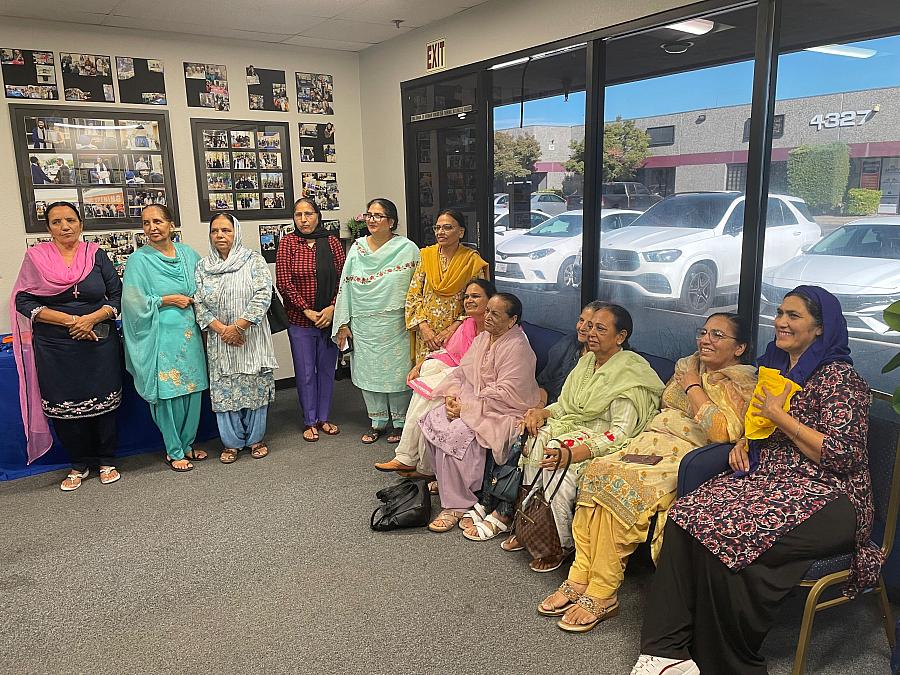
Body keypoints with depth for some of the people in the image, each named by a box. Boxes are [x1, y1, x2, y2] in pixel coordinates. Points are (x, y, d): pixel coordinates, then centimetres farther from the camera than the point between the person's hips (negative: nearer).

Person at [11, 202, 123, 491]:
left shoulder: (96, 255, 3)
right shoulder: (36, 256, 1)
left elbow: (117, 296, 2)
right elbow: (23, 301, -4)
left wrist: (92, 319, -15)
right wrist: (70, 320, -14)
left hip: (100, 343, 0)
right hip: (55, 347, 0)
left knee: (103, 402, 6)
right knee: (65, 406, 6)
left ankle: (105, 460, 23)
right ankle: (79, 463, 24)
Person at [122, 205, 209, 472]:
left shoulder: (188, 254, 8)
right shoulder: (138, 260, -5)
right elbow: (133, 302, -9)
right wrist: (168, 300, -11)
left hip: (190, 333, 4)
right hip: (160, 337, -4)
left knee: (192, 390, 9)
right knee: (168, 393, 0)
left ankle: (187, 444, 26)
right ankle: (174, 451, 15)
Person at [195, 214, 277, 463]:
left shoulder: (254, 261, -3)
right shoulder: (203, 266, 6)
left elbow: (263, 296, -13)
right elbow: (199, 303, 2)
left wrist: (237, 326, -18)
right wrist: (221, 328, -13)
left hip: (252, 337, -2)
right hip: (220, 339, 2)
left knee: (255, 387, 6)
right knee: (224, 389, 7)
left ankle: (255, 439, 22)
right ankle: (232, 442, 21)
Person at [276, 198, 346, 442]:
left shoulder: (331, 242, 2)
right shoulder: (287, 243, -3)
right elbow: (284, 282, -8)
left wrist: (332, 308, -13)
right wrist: (307, 311, -13)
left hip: (329, 318, 2)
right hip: (300, 320, -2)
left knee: (327, 369, 12)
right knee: (305, 373, 7)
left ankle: (323, 418, 27)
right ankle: (310, 422, 21)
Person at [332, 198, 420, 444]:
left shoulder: (407, 249, -5)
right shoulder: (357, 248, 6)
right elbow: (346, 285, 6)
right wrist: (343, 323, 3)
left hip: (394, 324, -4)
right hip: (363, 324, 4)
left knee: (396, 371, 4)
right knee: (368, 372, 11)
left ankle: (400, 423, 21)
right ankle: (377, 422, 26)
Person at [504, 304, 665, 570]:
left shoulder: (630, 373, -15)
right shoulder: (587, 361, 9)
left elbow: (620, 433, -21)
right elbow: (566, 405, 15)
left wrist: (572, 453, -31)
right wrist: (543, 412, -8)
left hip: (604, 443, -7)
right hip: (577, 428, 7)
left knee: (558, 462, -29)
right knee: (536, 442, -19)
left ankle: (561, 543, -8)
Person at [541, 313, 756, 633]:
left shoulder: (742, 385, -3)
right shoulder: (688, 366, 19)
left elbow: (722, 431, -20)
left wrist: (692, 387, -11)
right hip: (654, 443, 7)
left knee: (621, 486, -30)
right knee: (597, 472, -21)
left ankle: (602, 596, -19)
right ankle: (580, 579, -19)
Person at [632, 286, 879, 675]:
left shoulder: (837, 378, -8)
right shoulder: (775, 368, 17)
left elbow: (842, 456, -15)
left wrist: (780, 417, -12)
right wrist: (744, 441, 9)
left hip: (826, 497, -7)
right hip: (766, 479, 7)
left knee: (728, 535, -30)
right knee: (687, 515, -20)